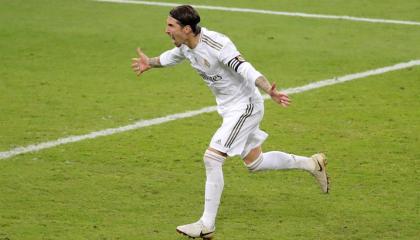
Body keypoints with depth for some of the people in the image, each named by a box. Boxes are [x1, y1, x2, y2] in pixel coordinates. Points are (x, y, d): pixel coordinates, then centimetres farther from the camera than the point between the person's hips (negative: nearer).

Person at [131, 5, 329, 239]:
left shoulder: (216, 45, -29)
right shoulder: (186, 46, -2)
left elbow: (245, 69, -38)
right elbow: (172, 57, 24)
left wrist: (270, 91, -52)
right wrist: (150, 63, 35)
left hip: (245, 107, -9)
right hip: (230, 108, 9)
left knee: (212, 158, -16)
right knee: (254, 162, 20)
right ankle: (312, 164, 36)